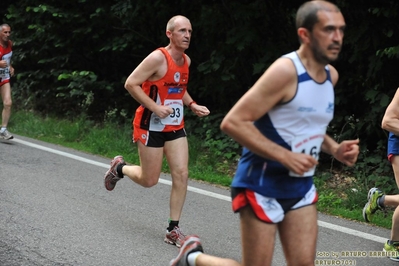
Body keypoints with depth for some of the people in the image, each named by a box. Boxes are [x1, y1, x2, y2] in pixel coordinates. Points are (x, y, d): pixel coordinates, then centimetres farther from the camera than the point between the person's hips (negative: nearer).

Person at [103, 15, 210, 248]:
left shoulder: (186, 61, 5)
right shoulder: (158, 58, -19)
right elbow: (131, 84, -19)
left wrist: (192, 105, 5)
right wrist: (155, 107, -24)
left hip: (175, 126, 7)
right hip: (152, 126, -6)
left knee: (181, 174, -4)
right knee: (149, 180, 2)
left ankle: (173, 229, 4)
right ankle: (120, 168, 34)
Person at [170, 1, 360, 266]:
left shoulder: (331, 75, 6)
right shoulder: (285, 71, -20)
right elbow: (233, 122, -23)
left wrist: (334, 149, 4)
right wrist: (286, 157, -25)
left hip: (301, 188, 8)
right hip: (263, 186, -8)